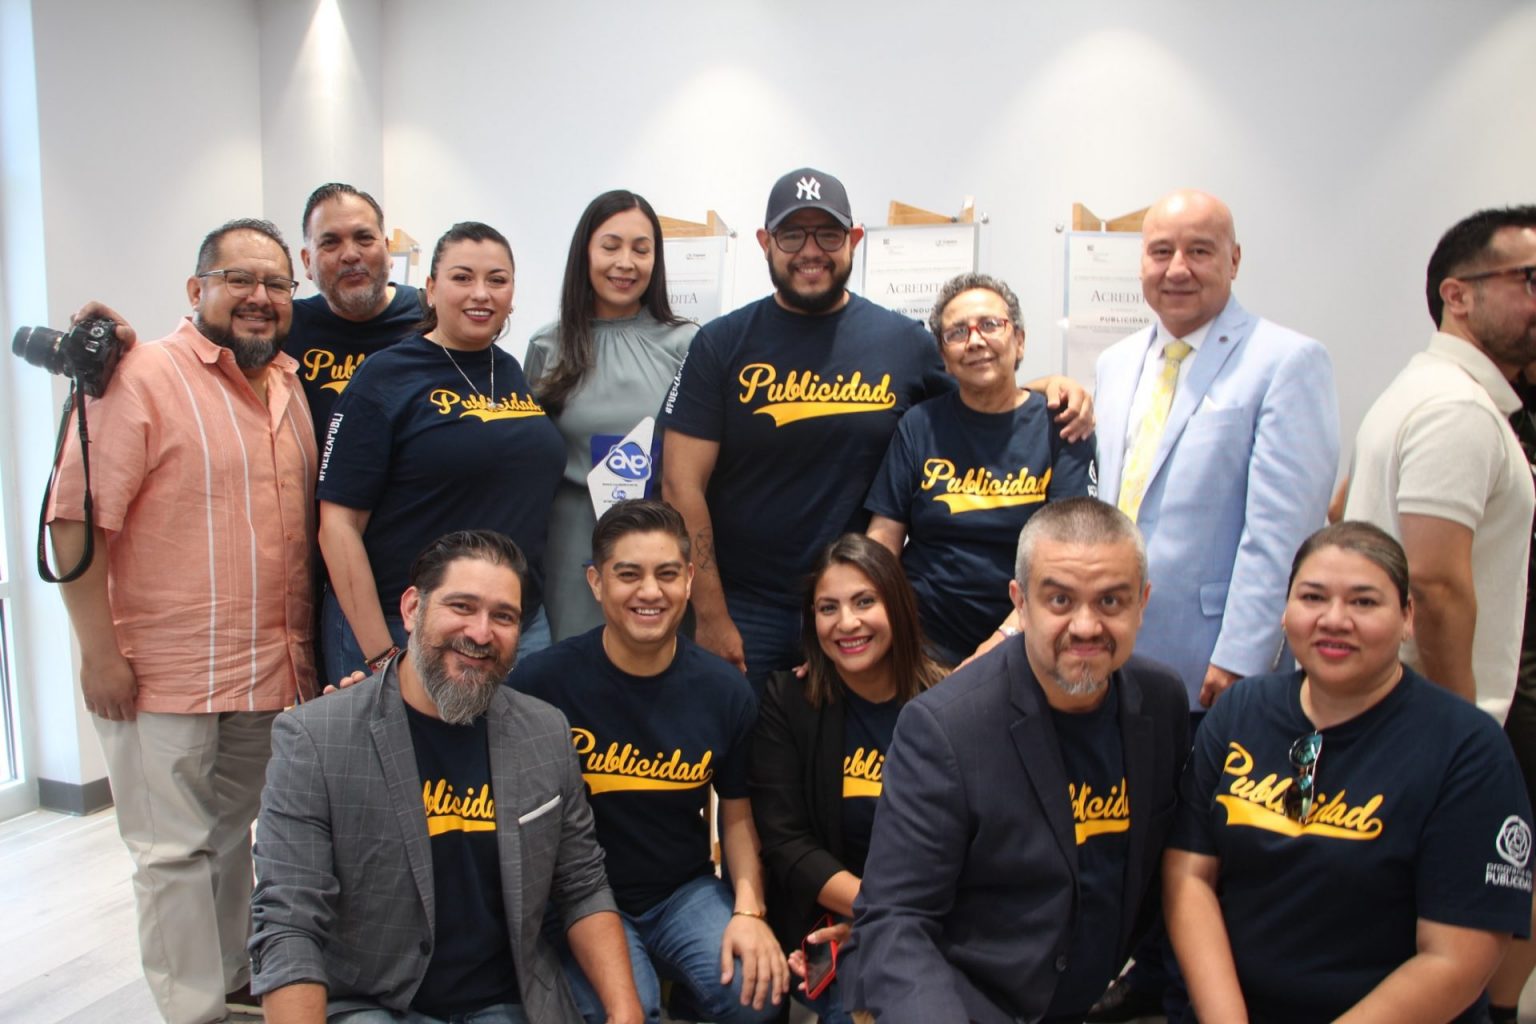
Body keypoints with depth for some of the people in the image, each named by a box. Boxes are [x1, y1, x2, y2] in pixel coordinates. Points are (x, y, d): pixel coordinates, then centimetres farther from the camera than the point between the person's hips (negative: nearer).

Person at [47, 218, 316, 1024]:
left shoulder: (291, 385, 9)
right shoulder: (142, 376, -10)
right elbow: (76, 519, -14)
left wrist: (303, 648, 13)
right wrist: (100, 653, -16)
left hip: (270, 670, 6)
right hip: (163, 673, -6)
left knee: (232, 838, 19)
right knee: (176, 852, 5)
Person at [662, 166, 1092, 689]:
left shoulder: (903, 341, 2)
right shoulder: (721, 345, -4)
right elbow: (683, 485, -7)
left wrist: (1047, 386, -2)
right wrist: (711, 617, -10)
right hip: (743, 611, -1)